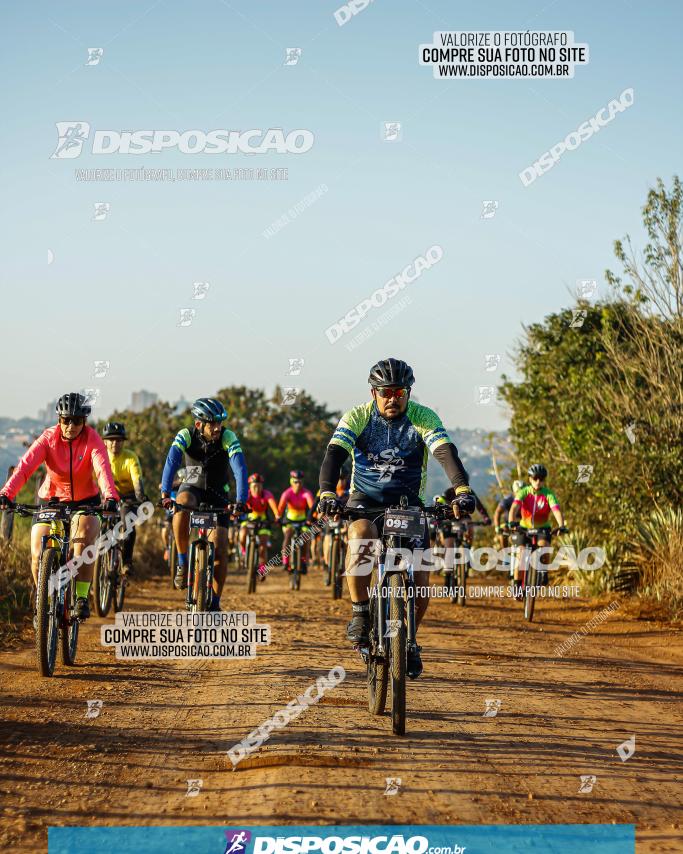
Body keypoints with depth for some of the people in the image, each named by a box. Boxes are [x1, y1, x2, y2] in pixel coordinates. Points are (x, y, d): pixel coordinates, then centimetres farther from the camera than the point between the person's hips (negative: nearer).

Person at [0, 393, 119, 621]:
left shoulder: (92, 439, -16)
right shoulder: (49, 437, -15)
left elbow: (102, 468, -33)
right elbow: (26, 465, -28)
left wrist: (110, 496, -53)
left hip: (84, 501, -1)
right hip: (50, 499, 1)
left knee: (83, 541, -29)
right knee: (38, 555, -12)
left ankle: (82, 598, -14)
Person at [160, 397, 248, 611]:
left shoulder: (228, 438, -23)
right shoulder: (186, 436, -21)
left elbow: (240, 469, -33)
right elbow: (171, 462, -34)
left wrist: (241, 501, -47)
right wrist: (165, 495, -49)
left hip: (217, 493, 0)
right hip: (192, 487, 0)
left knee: (219, 549, -12)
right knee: (181, 505, -37)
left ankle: (214, 603, 3)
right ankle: (183, 563, -20)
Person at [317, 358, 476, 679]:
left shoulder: (423, 418, -12)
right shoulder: (358, 417, -11)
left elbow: (446, 452, -27)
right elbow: (334, 454, -24)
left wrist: (462, 490, -46)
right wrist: (326, 493, -44)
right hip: (365, 500, -1)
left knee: (420, 584, -10)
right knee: (361, 536, -37)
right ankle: (360, 613, -21)